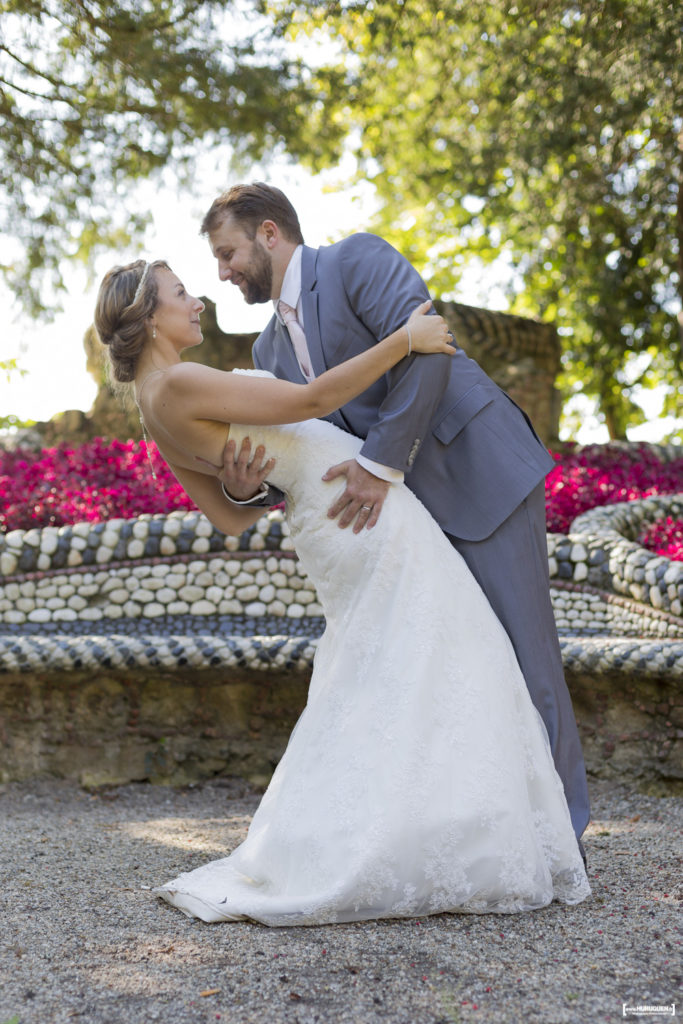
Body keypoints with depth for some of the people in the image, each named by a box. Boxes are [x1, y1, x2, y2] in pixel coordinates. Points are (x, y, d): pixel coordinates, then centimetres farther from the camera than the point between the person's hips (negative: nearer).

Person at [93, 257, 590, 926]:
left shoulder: (162, 419, 12)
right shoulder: (179, 385, -17)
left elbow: (231, 517, 18)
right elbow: (310, 400, -20)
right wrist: (404, 340, -14)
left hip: (323, 521, 10)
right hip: (366, 509, -10)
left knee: (365, 692, 15)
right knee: (431, 674, -5)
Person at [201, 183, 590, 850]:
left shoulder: (358, 261, -7)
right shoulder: (271, 349, 15)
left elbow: (423, 348, -21)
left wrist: (379, 462, -25)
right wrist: (245, 487, -11)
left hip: (482, 472, -8)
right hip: (407, 502, 8)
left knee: (519, 651, -6)